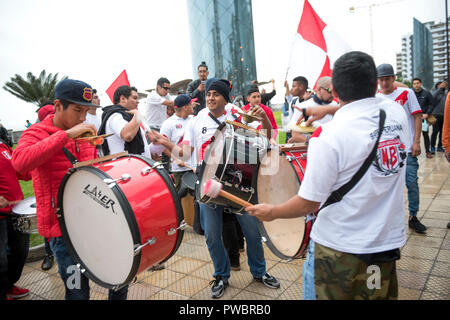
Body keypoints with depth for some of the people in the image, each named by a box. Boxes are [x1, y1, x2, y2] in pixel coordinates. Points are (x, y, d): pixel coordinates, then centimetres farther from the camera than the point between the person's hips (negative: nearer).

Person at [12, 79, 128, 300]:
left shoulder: (85, 134, 11)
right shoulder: (36, 134, -7)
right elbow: (19, 163, -30)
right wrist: (67, 134, -30)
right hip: (63, 230, -5)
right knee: (79, 293, 3)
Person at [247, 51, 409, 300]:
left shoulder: (328, 136, -24)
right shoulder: (397, 113, -4)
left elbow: (309, 204, -19)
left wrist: (272, 212, -3)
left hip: (341, 248, -5)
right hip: (389, 241, 6)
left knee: (335, 295, 16)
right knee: (382, 294, 24)